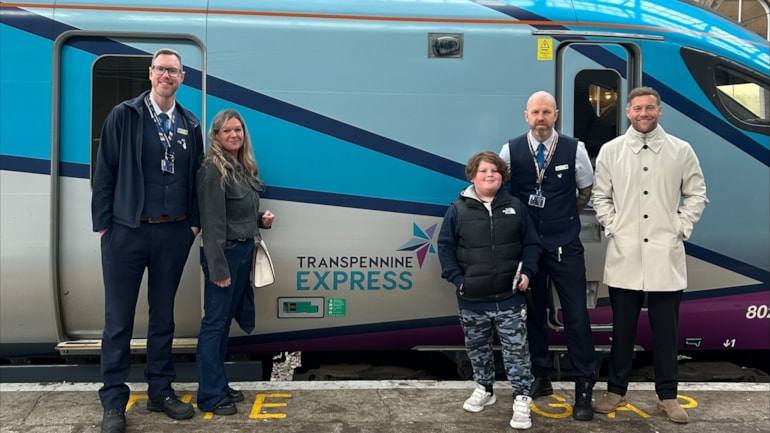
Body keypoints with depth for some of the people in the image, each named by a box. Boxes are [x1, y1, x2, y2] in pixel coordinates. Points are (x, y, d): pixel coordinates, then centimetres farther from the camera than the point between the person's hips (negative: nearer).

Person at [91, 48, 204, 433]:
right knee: (118, 319, 4)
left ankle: (160, 392, 26)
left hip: (174, 233, 3)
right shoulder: (124, 116, -1)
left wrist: (194, 222, 7)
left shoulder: (190, 125, 9)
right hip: (126, 231, -3)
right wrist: (103, 222, -5)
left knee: (163, 316, 13)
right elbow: (105, 171, -2)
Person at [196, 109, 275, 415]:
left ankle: (220, 384, 25)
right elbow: (212, 223, -18)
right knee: (214, 322, 0)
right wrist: (218, 268, -20)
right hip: (225, 253, -8)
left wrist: (262, 219, 0)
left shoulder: (244, 168, 10)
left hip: (244, 251, 8)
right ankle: (210, 395, 9)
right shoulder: (212, 171, -14)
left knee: (225, 320, 15)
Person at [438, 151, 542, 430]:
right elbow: (445, 247, -1)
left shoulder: (515, 207, 2)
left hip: (510, 298, 0)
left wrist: (527, 271, -8)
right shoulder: (457, 210, -3)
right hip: (472, 300, 1)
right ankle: (484, 389, 37)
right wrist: (457, 278, -10)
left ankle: (521, 399, 15)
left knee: (516, 350, 3)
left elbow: (531, 243, 5)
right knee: (477, 349, 17)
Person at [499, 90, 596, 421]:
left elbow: (586, 189, 11)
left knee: (576, 314, 0)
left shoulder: (574, 149, -4)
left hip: (565, 245, -1)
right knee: (533, 312, 12)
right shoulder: (511, 150, -3)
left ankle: (584, 387, 12)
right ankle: (541, 377, 28)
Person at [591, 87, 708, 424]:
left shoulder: (681, 151, 3)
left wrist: (681, 228, -2)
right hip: (625, 254, 0)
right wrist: (612, 227, -3)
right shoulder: (610, 151, 4)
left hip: (666, 254, 0)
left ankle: (667, 396, 23)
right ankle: (616, 390, 23)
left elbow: (696, 195, 8)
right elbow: (600, 197, 8)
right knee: (622, 328, 10)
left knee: (666, 330, 8)